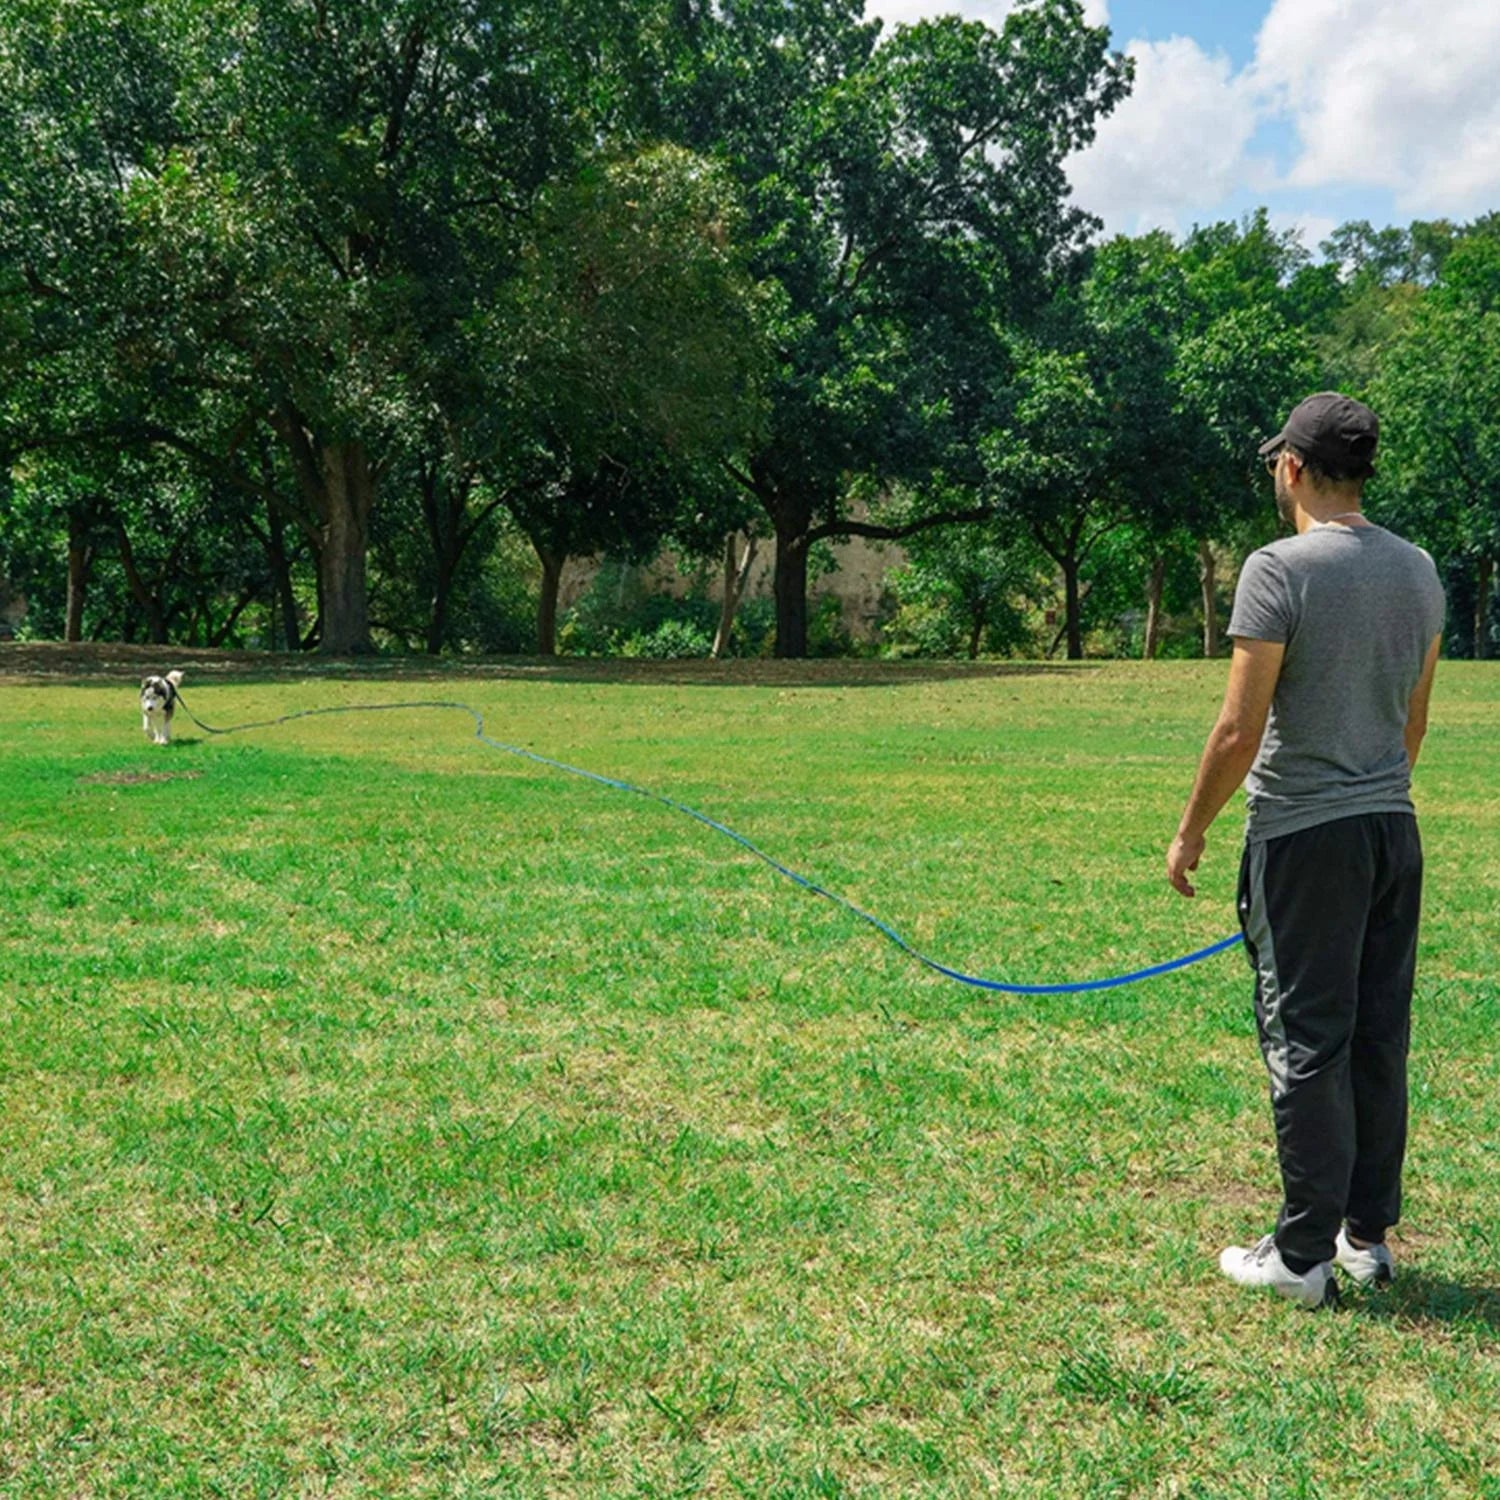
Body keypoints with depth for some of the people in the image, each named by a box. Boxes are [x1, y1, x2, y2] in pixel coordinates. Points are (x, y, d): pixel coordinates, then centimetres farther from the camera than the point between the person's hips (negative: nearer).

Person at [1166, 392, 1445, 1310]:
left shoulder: (1281, 570, -14)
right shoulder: (1419, 571, 8)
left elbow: (1241, 730, -16)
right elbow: (1414, 721, 16)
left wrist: (1192, 831, -5)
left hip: (1303, 834, -7)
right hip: (1394, 828, 7)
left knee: (1308, 1044, -1)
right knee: (1380, 1041, 13)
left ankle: (1303, 1258, 7)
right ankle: (1369, 1236, 24)